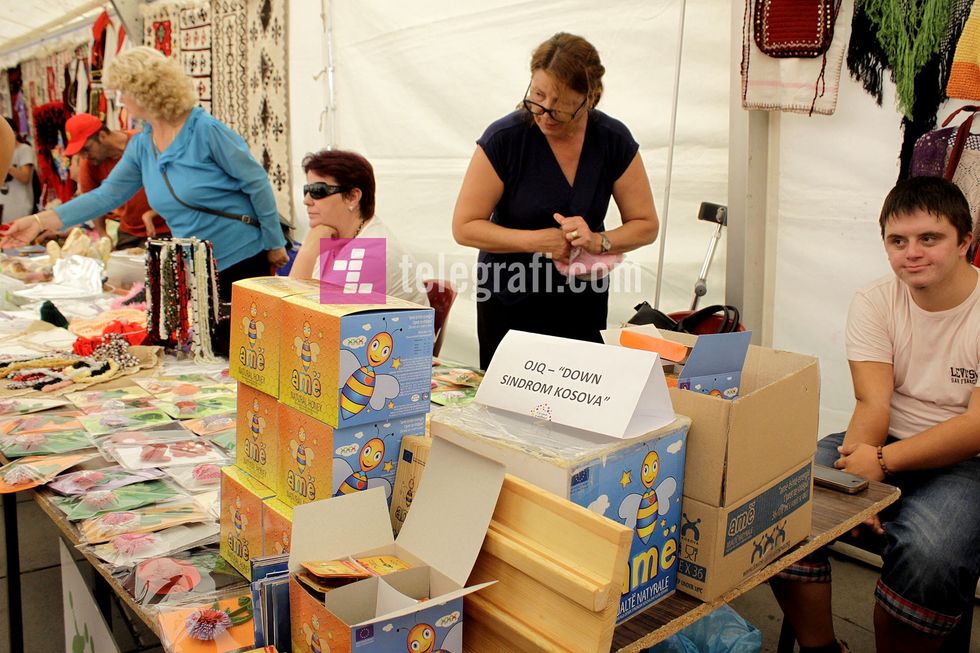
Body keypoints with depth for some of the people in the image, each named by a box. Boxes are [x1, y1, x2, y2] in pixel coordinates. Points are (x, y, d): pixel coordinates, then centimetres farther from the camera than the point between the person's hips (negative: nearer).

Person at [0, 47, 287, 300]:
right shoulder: (140, 146, 6)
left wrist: (274, 244, -9)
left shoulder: (205, 130, -15)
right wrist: (40, 221, 1)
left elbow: (256, 182, -13)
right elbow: (106, 195, 8)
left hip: (243, 260, -6)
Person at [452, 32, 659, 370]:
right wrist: (538, 241, -24)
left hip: (583, 301, 2)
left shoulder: (614, 140, -8)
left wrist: (598, 242, -21)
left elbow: (646, 225, -1)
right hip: (509, 300, -2)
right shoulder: (504, 139, -16)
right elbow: (464, 227, -13)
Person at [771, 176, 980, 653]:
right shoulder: (874, 304, 0)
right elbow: (873, 404, -8)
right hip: (884, 441, 3)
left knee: (929, 553, -34)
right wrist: (853, 463, -28)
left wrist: (881, 461, -26)